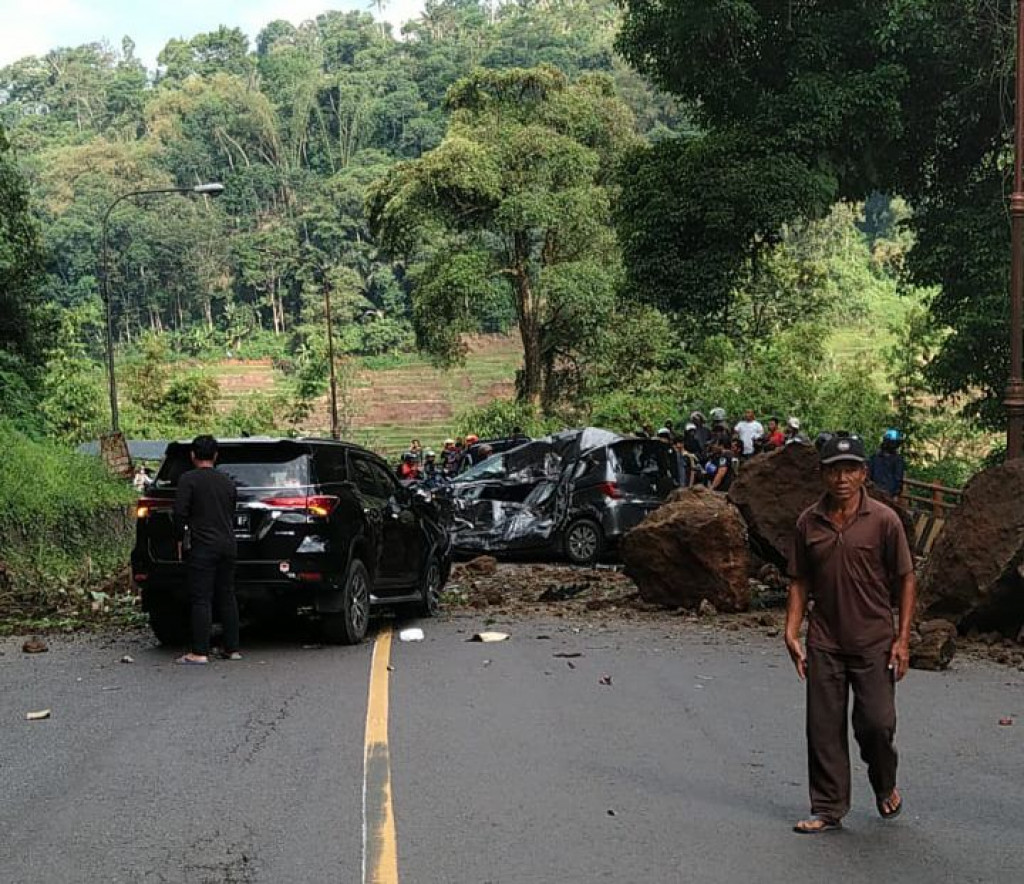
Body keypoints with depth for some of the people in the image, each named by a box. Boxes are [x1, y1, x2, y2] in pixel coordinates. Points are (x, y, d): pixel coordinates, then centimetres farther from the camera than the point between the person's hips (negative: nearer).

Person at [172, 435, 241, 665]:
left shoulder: (188, 479, -5)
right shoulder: (227, 482, 13)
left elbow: (180, 512, -12)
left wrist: (179, 539, 0)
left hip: (203, 547, -6)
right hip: (228, 546, 6)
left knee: (201, 600, -5)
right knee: (227, 597, 12)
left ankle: (200, 653, -7)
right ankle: (232, 649, 15)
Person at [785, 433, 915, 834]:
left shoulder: (884, 520, -6)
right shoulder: (808, 522, 2)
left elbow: (905, 579, -1)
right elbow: (800, 582, 9)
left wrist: (903, 638, -5)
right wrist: (791, 633, 0)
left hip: (874, 642, -2)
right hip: (823, 643, 2)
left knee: (876, 722, -4)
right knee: (824, 729, 4)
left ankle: (885, 786, 27)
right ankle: (828, 809, 18)